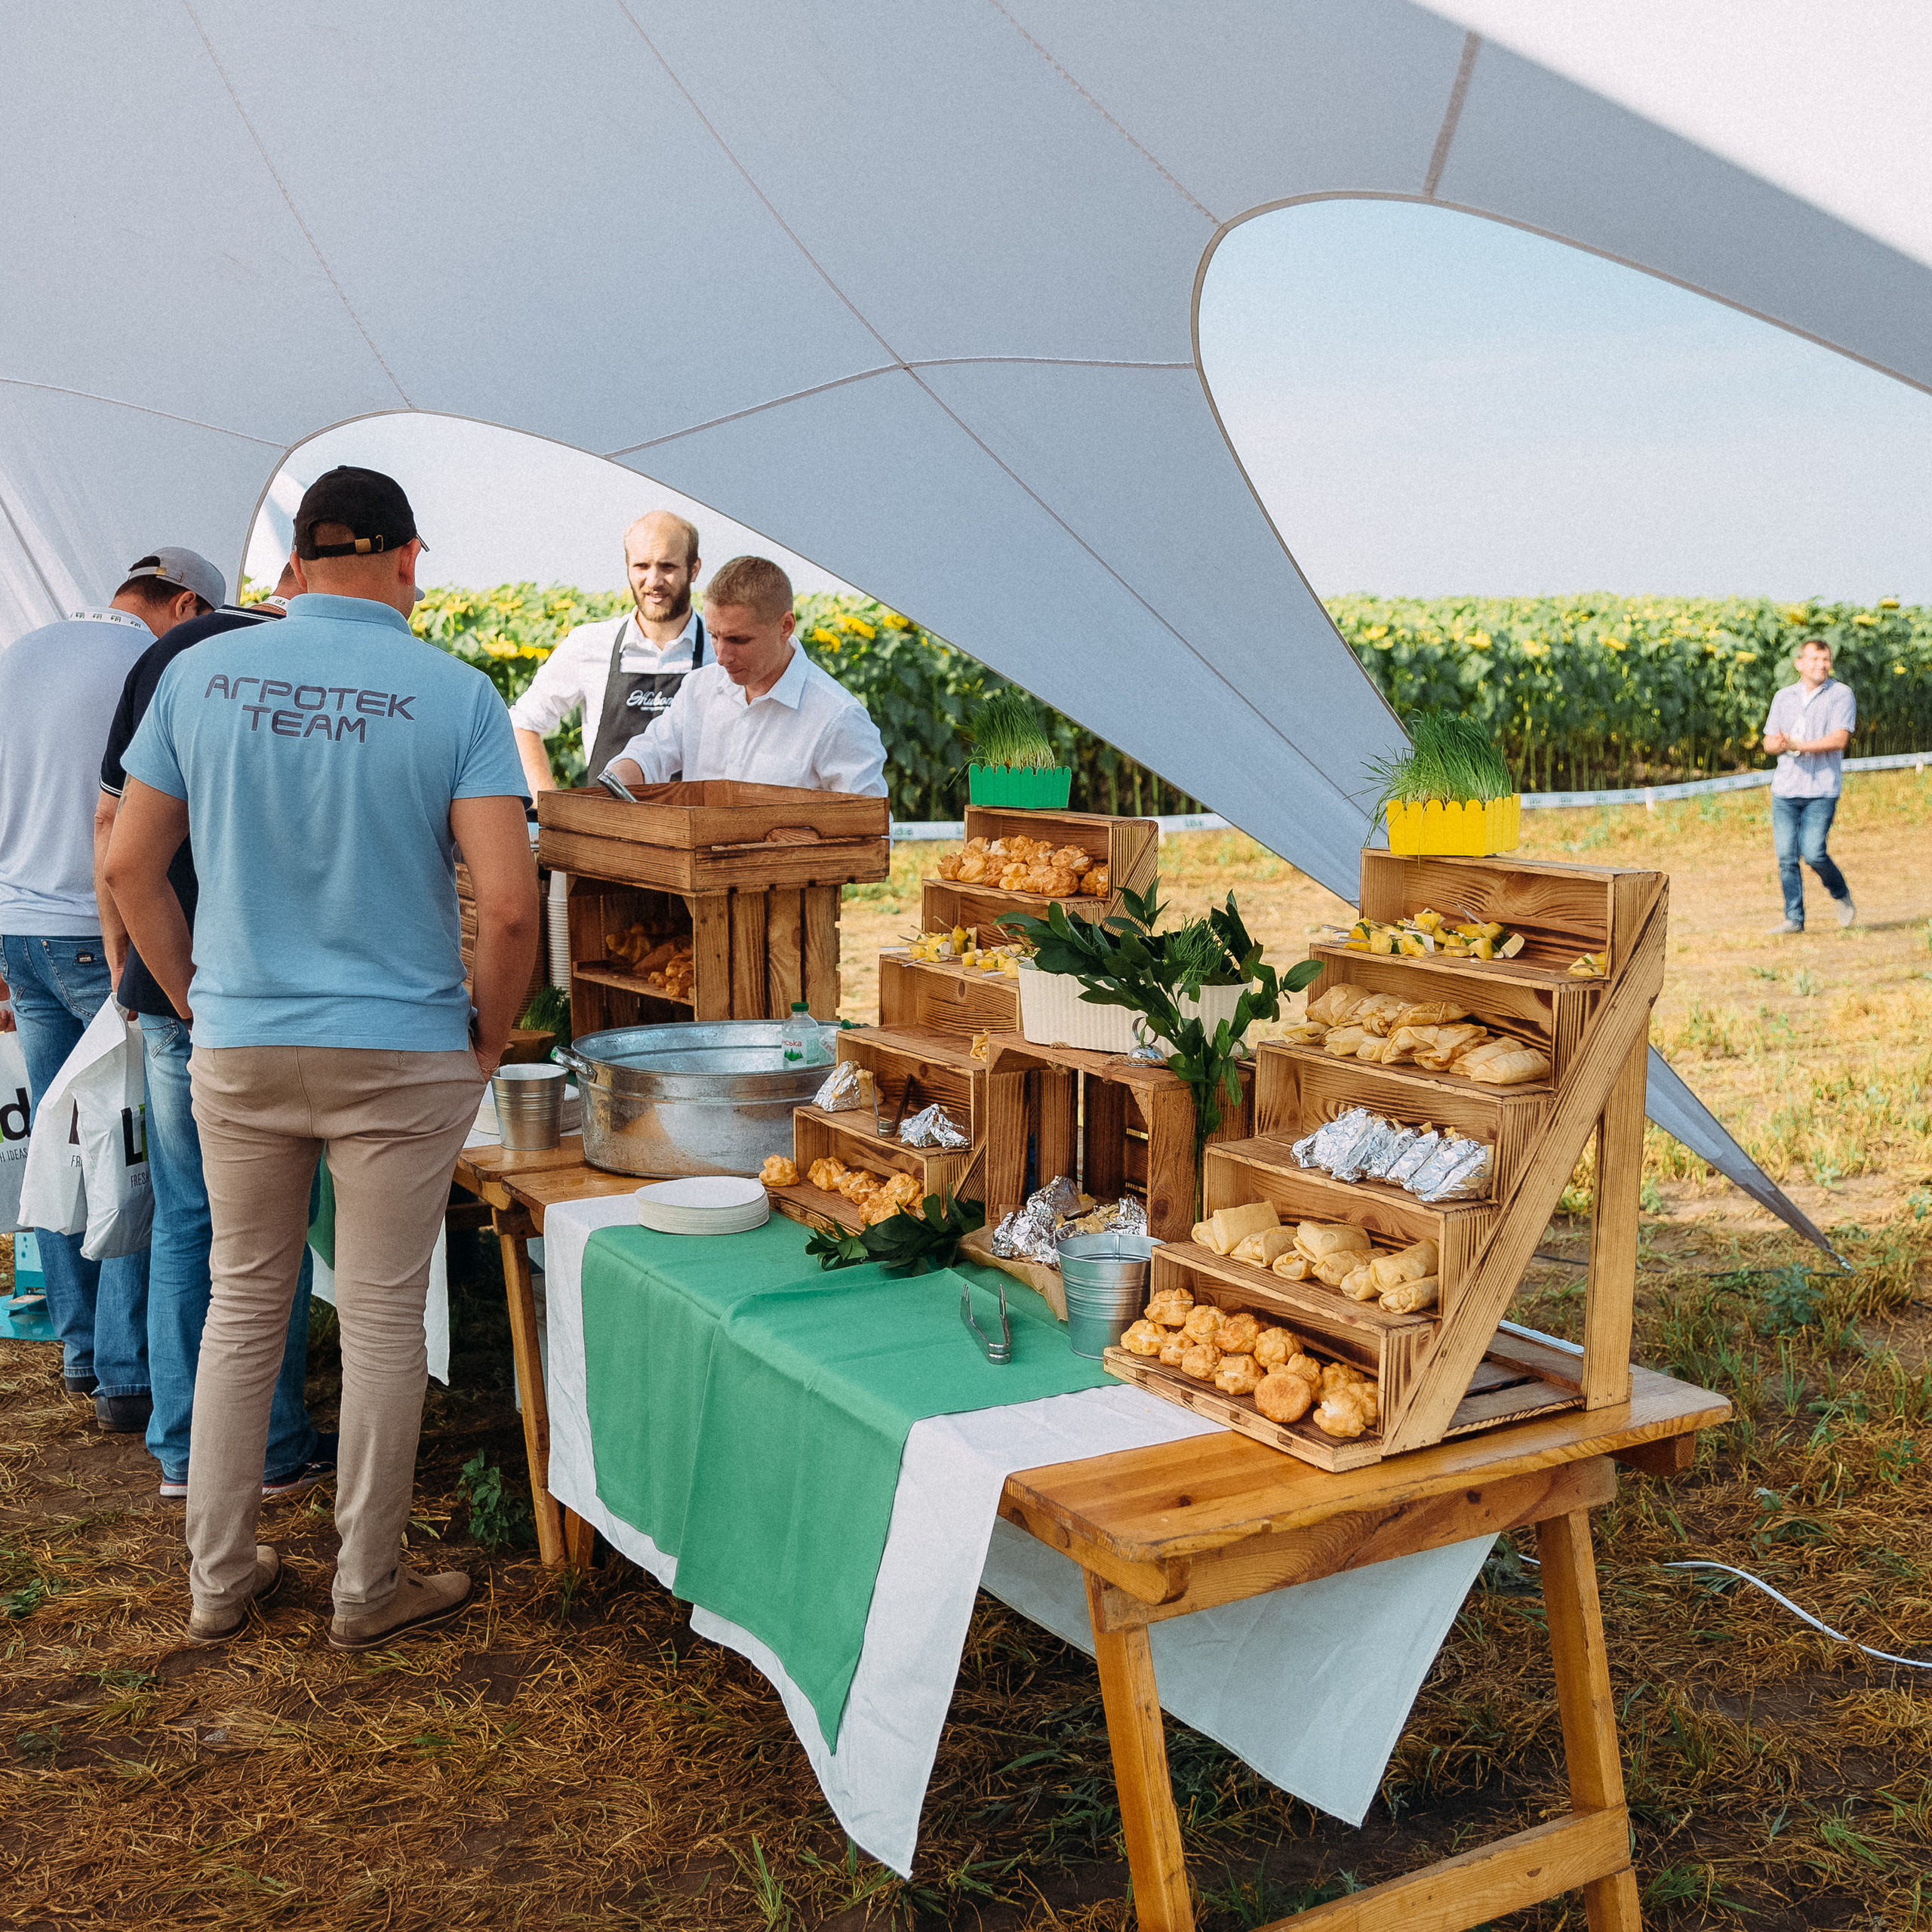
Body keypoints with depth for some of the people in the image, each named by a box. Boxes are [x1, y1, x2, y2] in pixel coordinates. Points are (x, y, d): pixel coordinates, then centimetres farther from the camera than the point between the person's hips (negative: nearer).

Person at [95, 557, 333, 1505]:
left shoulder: (166, 653, 9)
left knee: (182, 1221, 13)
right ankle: (274, 1449, 17)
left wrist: (123, 964, 18)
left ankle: (181, 1450, 20)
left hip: (166, 989, 5)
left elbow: (112, 822, 11)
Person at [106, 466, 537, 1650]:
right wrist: (490, 1040, -1)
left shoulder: (203, 673, -1)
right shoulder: (455, 696, -10)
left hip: (237, 1049, 3)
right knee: (383, 1320, 9)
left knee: (244, 1304, 18)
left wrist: (201, 1004, 14)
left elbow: (130, 867, 3)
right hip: (400, 1055, -3)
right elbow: (510, 904, -17)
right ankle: (369, 1592, 22)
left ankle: (219, 1578, 29)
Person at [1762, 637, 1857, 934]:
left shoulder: (1841, 694, 0)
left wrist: (1798, 745, -20)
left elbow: (1839, 739, -11)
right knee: (1786, 857, 0)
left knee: (1813, 853, -12)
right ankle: (1794, 918, 8)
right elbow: (1768, 742, 13)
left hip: (1821, 790, -4)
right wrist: (1780, 744, -11)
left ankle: (1841, 894, 15)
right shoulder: (1783, 697, 14)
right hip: (1785, 788, 4)